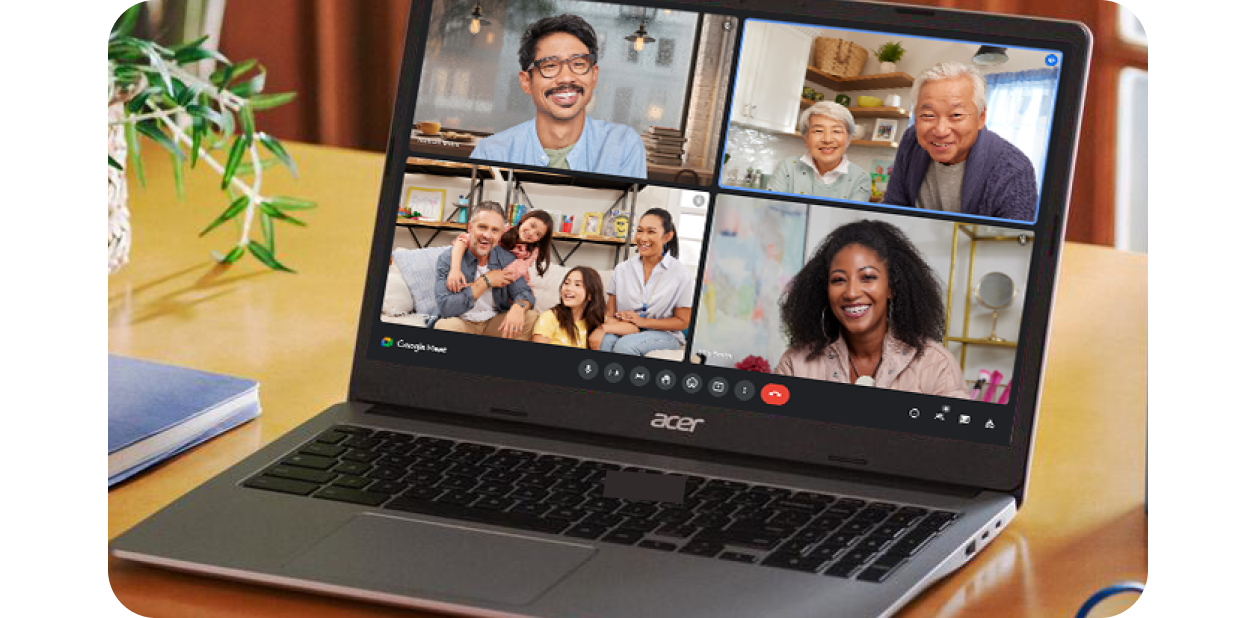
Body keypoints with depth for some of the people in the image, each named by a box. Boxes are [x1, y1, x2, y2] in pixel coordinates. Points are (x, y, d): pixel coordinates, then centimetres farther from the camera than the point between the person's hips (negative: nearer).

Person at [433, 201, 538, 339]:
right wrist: (485, 281, -20)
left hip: (496, 322, 4)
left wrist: (518, 307, -32)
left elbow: (524, 293, -4)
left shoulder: (507, 259, 0)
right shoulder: (447, 260, -12)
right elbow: (446, 308, -23)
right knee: (445, 326, -37)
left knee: (532, 318, -20)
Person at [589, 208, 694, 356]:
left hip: (664, 335, -2)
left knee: (625, 345, -35)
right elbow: (610, 314, 8)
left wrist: (643, 322, -10)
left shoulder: (681, 275, -2)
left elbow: (682, 322, 1)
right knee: (605, 341, -34)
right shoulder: (622, 270, 9)